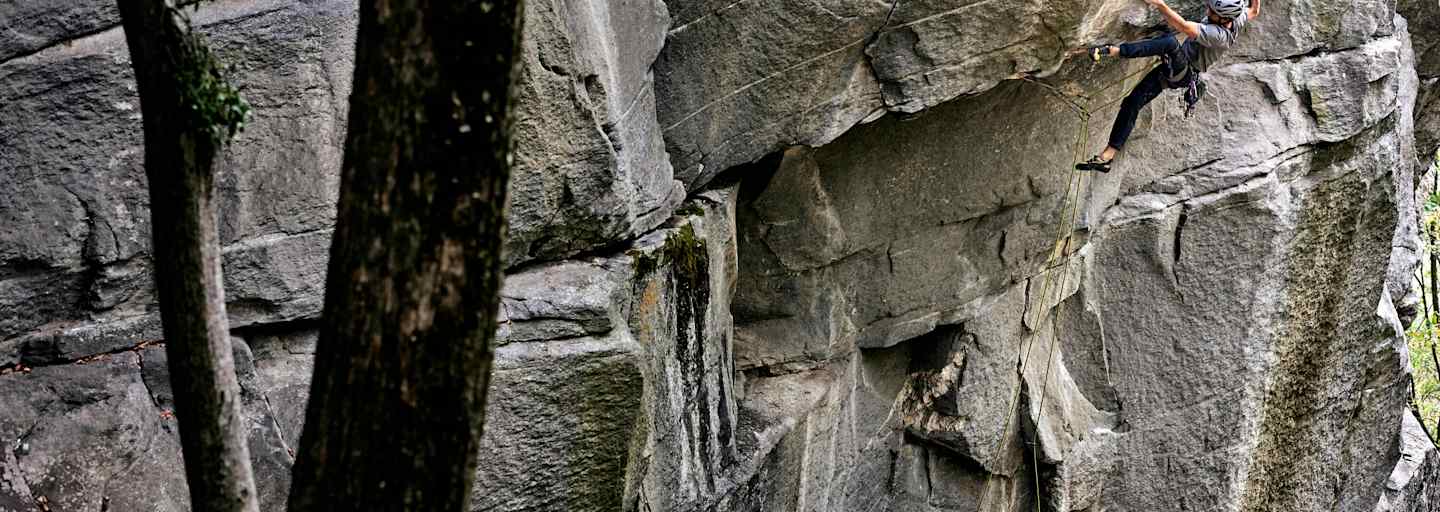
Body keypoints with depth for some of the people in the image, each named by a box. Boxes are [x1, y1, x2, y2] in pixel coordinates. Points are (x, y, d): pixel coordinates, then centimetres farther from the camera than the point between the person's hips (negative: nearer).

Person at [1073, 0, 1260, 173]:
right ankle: (1107, 156, 5)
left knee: (1170, 43, -40)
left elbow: (1184, 27, -42)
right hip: (1173, 70, 10)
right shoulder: (1237, 19, -4)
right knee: (1131, 103, 4)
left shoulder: (1218, 34, -31)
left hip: (1181, 72, -10)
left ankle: (1111, 51, -47)